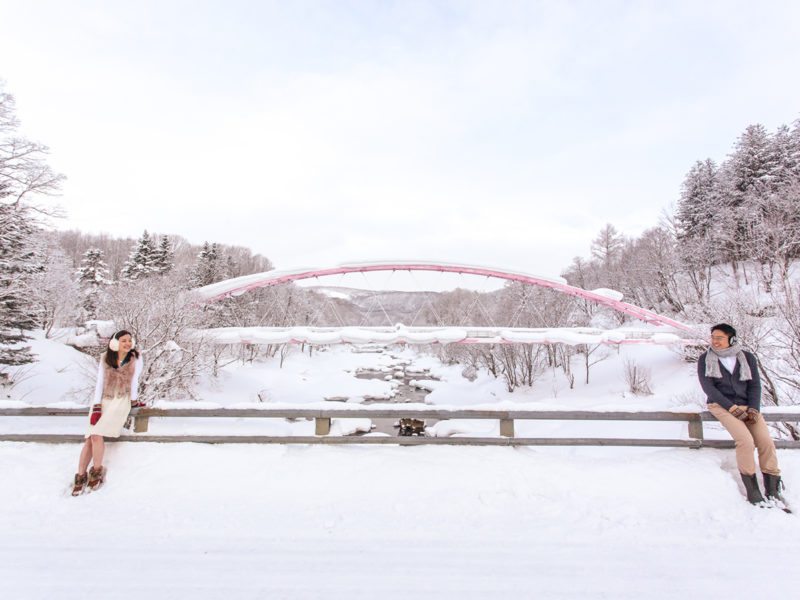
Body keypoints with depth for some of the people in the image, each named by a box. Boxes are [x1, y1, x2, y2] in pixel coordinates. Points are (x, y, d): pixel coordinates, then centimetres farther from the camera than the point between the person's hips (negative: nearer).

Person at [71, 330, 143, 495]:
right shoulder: (105, 357, 2)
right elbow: (100, 382, -1)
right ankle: (80, 475, 2)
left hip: (121, 401, -3)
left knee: (97, 434, -19)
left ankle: (97, 470, -2)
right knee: (91, 436, -12)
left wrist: (134, 400, 0)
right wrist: (96, 407, -7)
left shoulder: (135, 358, -6)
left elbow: (134, 380, -3)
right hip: (103, 400, 3)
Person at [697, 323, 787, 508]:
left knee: (767, 441, -16)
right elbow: (708, 387, -7)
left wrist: (754, 408, -8)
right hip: (721, 406, -3)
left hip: (747, 405, 3)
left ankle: (773, 490, -1)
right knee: (745, 440, -24)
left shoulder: (747, 358, 8)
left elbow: (755, 385, 6)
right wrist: (732, 407, -14)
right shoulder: (705, 359, -1)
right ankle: (752, 490, -11)